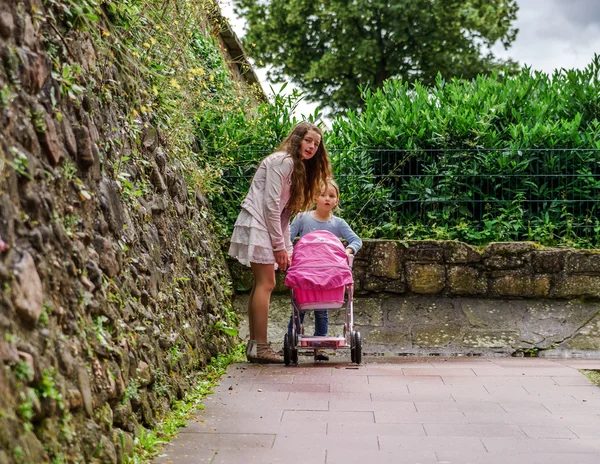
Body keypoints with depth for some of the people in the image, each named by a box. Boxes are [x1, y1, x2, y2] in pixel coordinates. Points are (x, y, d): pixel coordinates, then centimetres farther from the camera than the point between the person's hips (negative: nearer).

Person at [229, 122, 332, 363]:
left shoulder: (298, 168, 20)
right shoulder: (283, 161, -10)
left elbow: (284, 211, 18)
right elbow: (270, 204, -17)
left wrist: (287, 248, 10)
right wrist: (280, 245, -15)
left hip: (265, 226, 10)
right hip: (256, 224, -10)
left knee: (261, 284, 9)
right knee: (266, 283, -11)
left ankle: (254, 345, 12)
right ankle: (260, 347, -10)